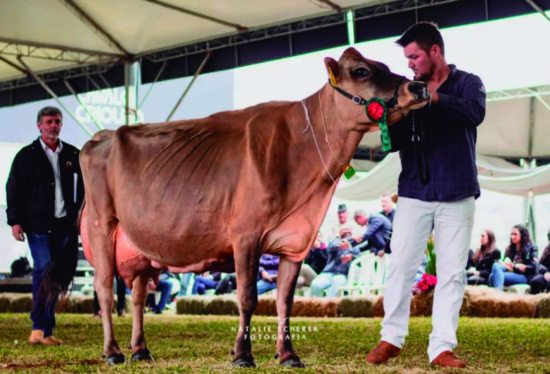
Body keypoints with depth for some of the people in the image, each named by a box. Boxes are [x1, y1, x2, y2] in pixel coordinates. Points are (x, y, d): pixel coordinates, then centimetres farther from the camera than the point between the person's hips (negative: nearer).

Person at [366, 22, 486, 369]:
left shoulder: (467, 83, 1)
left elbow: (475, 113, -21)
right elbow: (394, 141, 5)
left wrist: (433, 97, -27)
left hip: (456, 195, -2)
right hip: (414, 193, 2)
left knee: (452, 271, -1)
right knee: (400, 265, -1)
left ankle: (442, 347, 3)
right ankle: (391, 338, 10)